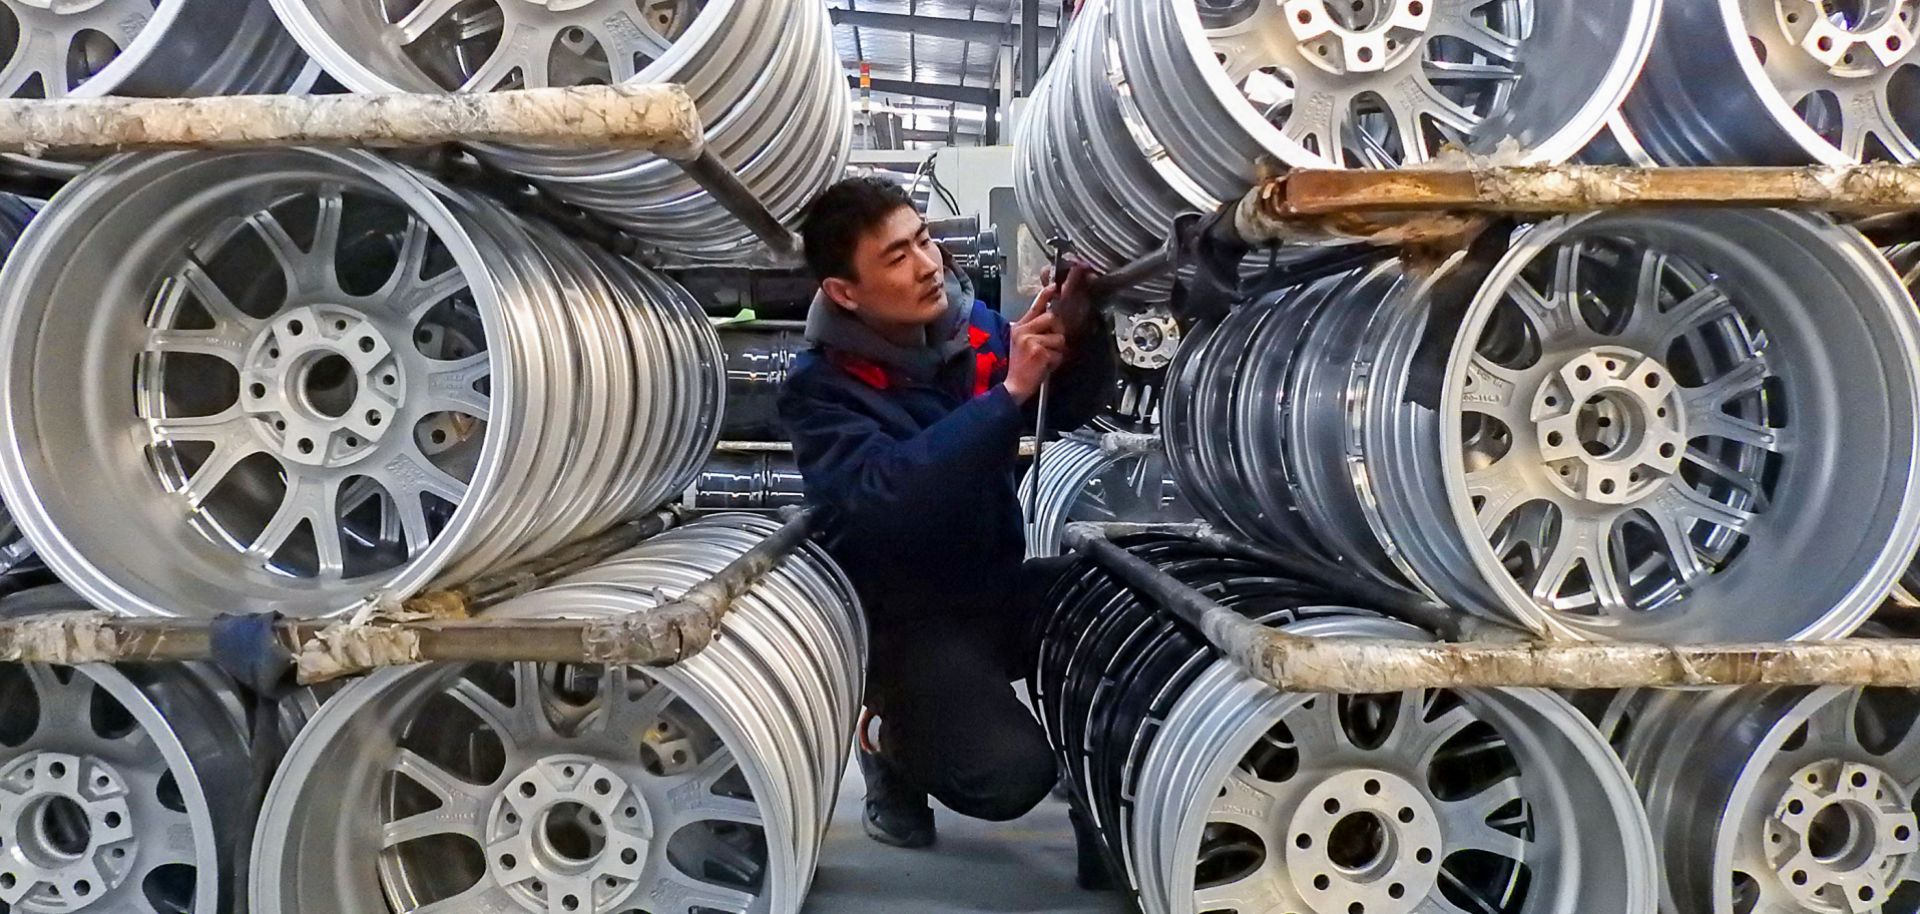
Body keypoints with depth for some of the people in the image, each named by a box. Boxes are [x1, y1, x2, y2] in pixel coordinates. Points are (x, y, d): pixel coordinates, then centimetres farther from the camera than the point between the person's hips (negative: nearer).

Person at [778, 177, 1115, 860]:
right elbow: (886, 496, -34)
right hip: (903, 617, -5)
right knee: (1010, 774, -25)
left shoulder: (972, 325, -2)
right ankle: (896, 743, 9)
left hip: (996, 584, 5)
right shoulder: (820, 389, -16)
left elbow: (1070, 409, 7)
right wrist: (1009, 391, -34)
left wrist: (1078, 334, -16)